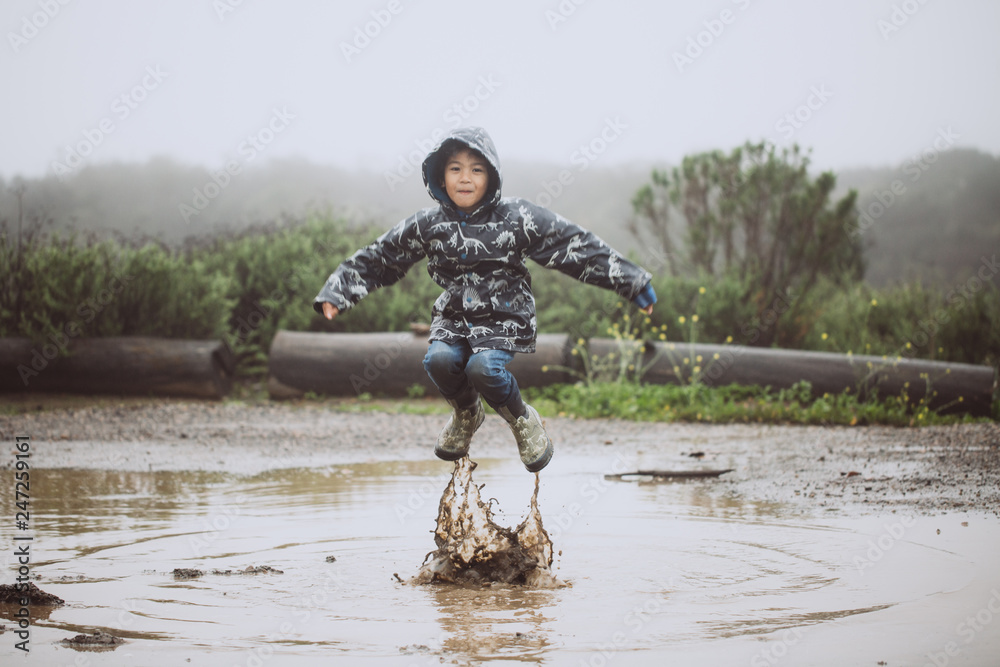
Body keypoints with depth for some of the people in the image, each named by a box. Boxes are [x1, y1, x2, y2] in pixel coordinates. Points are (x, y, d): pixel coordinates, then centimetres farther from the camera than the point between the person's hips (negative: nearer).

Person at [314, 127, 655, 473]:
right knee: (439, 360, -27)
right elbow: (377, 259, 7)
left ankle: (523, 421, 1)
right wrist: (335, 293, -1)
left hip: (505, 317, -3)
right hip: (453, 317, 3)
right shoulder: (427, 225, 0)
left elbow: (578, 248, -6)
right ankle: (466, 414, 7)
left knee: (483, 368, -30)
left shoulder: (517, 218, -7)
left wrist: (633, 283, -8)